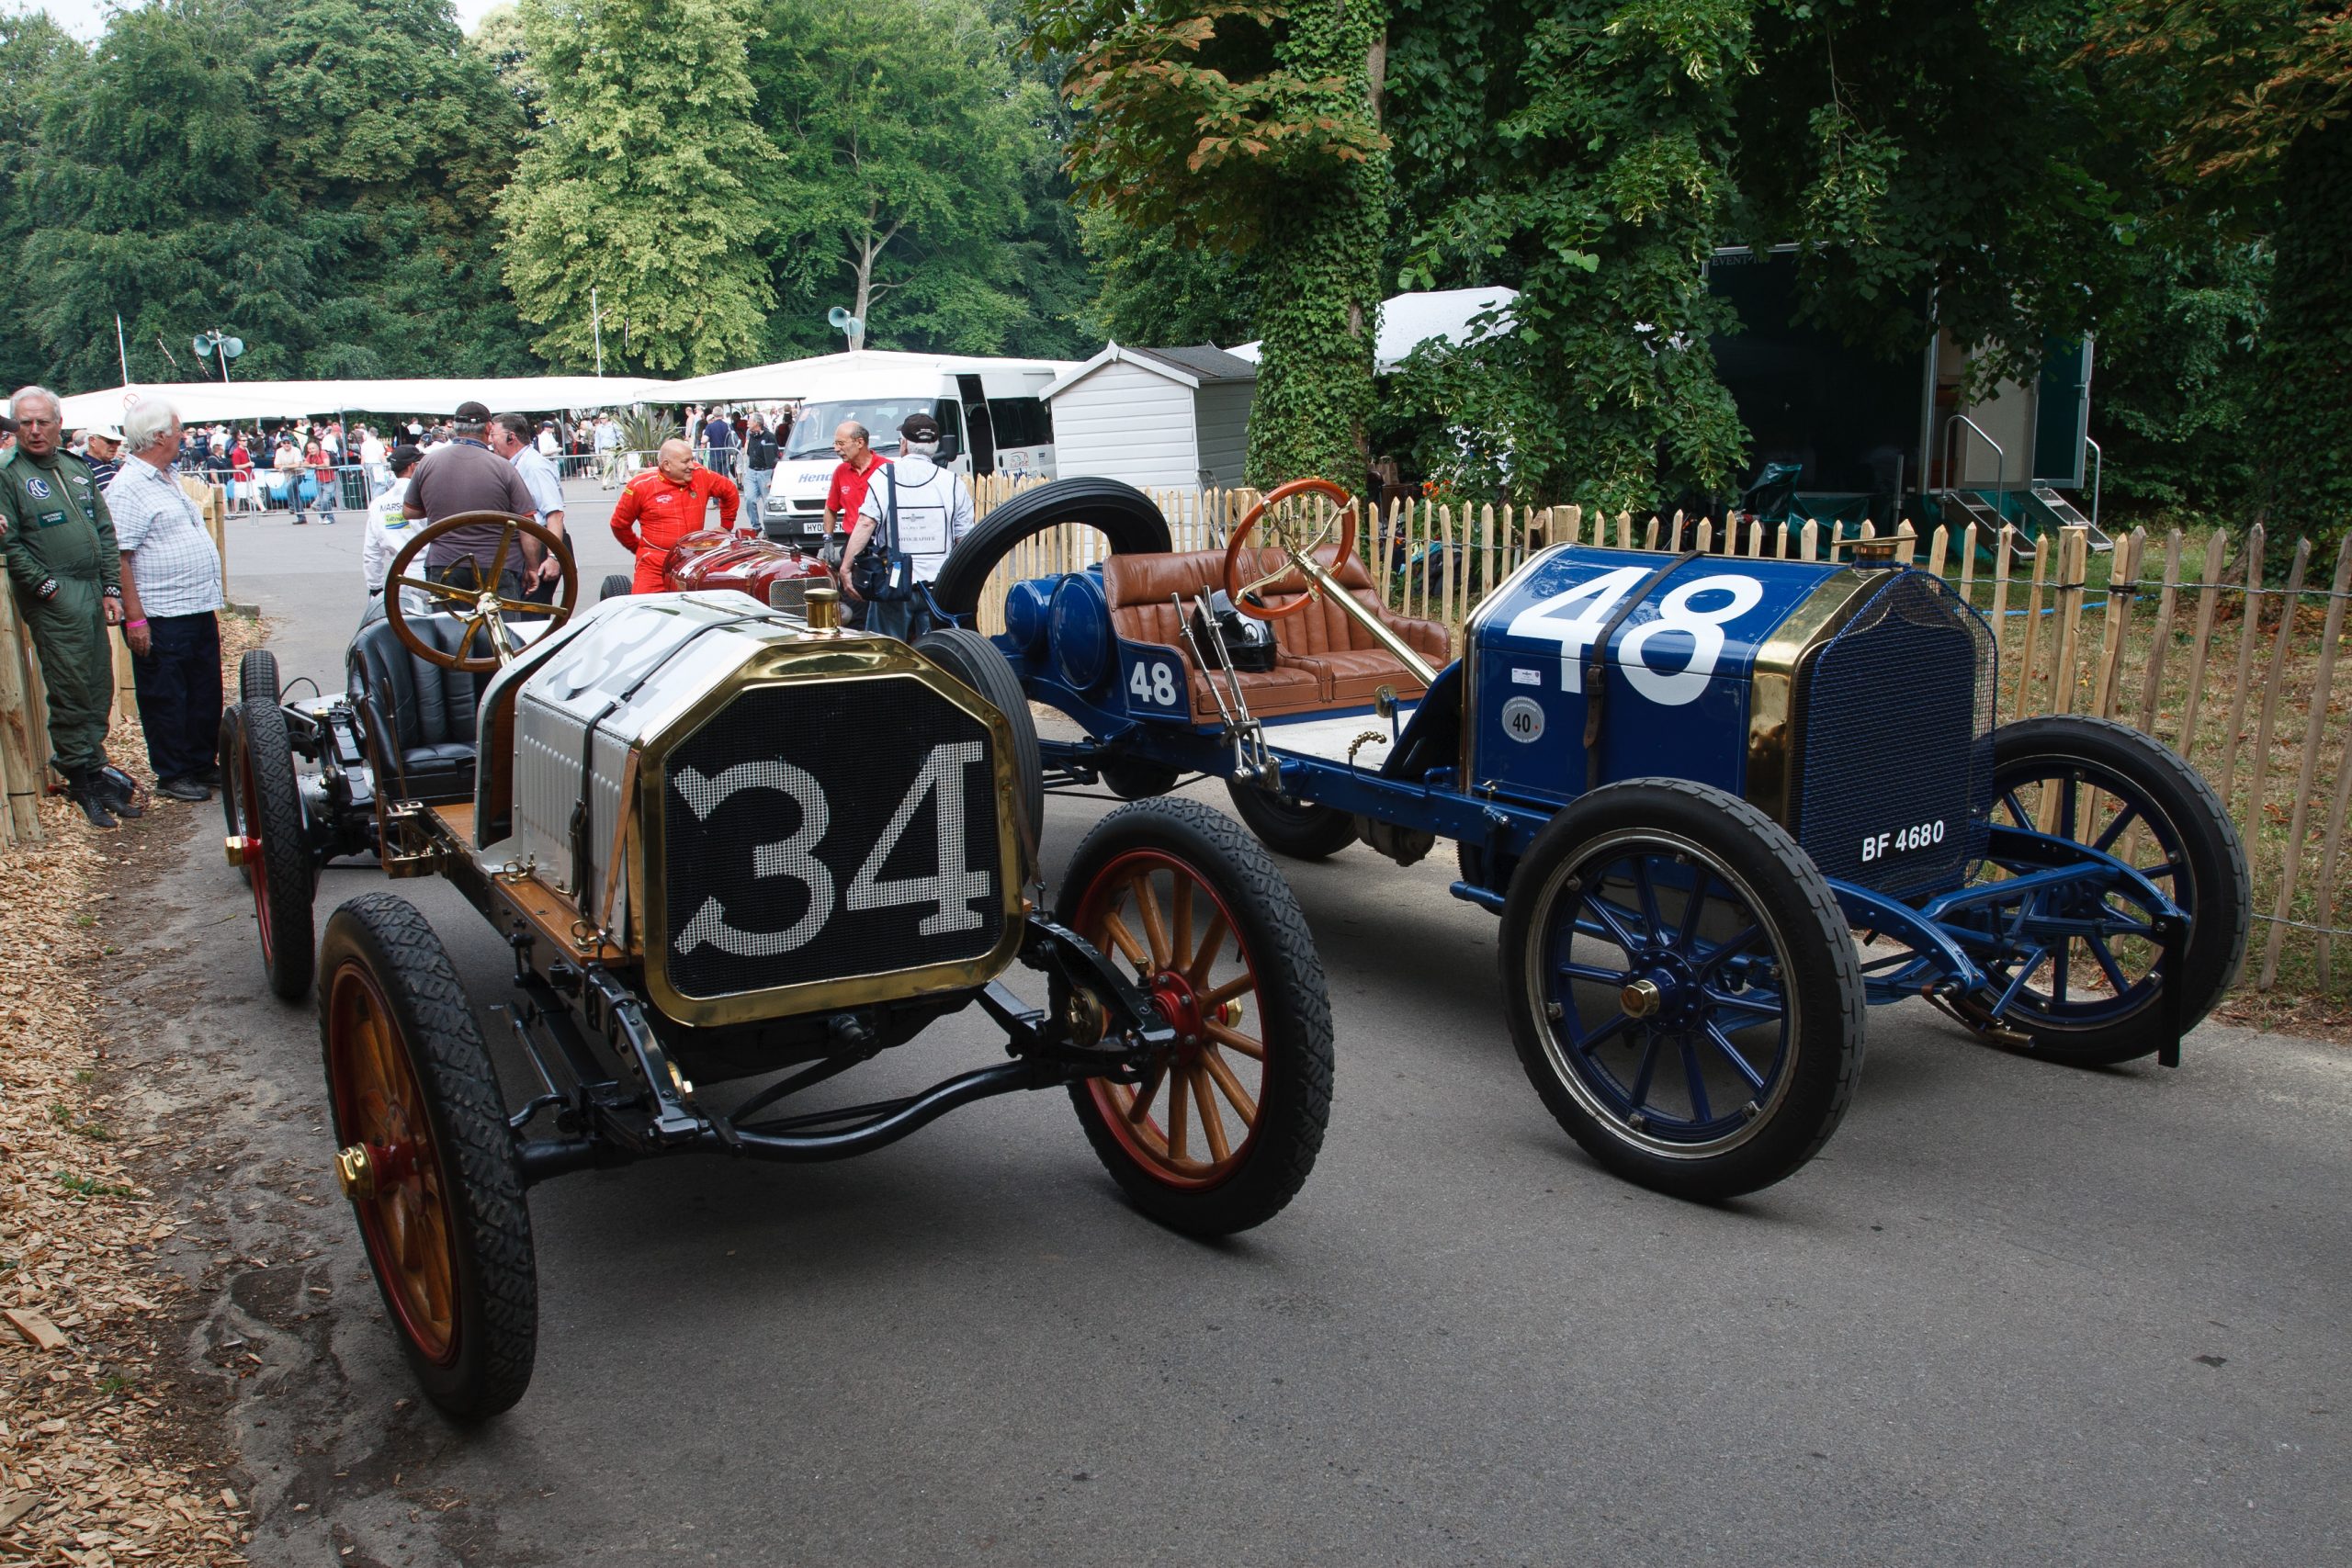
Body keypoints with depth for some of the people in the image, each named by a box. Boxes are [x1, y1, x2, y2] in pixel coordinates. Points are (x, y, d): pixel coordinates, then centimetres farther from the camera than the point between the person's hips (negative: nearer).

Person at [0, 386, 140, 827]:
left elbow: (105, 531, 15)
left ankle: (91, 767, 20)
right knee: (70, 694, -3)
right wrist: (48, 587, -14)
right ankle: (82, 777, 6)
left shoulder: (77, 467, 14)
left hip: (94, 593, 6)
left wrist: (112, 589, 8)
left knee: (99, 688, 9)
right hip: (54, 598, -6)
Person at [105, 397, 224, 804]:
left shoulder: (169, 478, 15)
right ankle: (172, 775, 11)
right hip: (161, 618, -9)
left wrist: (209, 599, 23)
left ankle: (204, 765, 28)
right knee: (166, 699, 2)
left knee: (205, 694, 16)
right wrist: (134, 618, -22)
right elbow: (118, 556, -19)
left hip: (199, 612, 9)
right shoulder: (128, 488, -15)